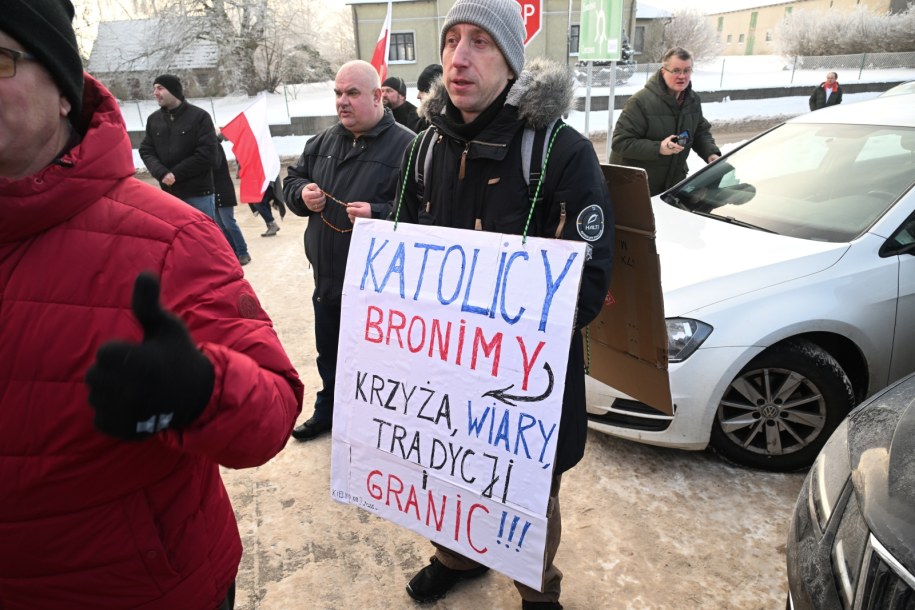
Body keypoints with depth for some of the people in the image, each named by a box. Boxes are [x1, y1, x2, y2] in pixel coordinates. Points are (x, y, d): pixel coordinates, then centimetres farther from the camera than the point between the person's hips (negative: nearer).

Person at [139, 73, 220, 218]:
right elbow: (146, 151, 8)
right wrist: (162, 173, -14)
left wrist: (175, 174, -12)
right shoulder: (153, 120, 11)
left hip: (199, 194, -5)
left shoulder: (199, 116, -5)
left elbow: (207, 154, -12)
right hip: (169, 194, 5)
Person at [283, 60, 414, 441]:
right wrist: (302, 193, -3)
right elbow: (291, 180, 19)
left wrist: (378, 214, -32)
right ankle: (329, 411, 46)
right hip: (327, 277, 7)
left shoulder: (405, 145, -13)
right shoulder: (323, 142, 11)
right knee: (328, 353, 23)